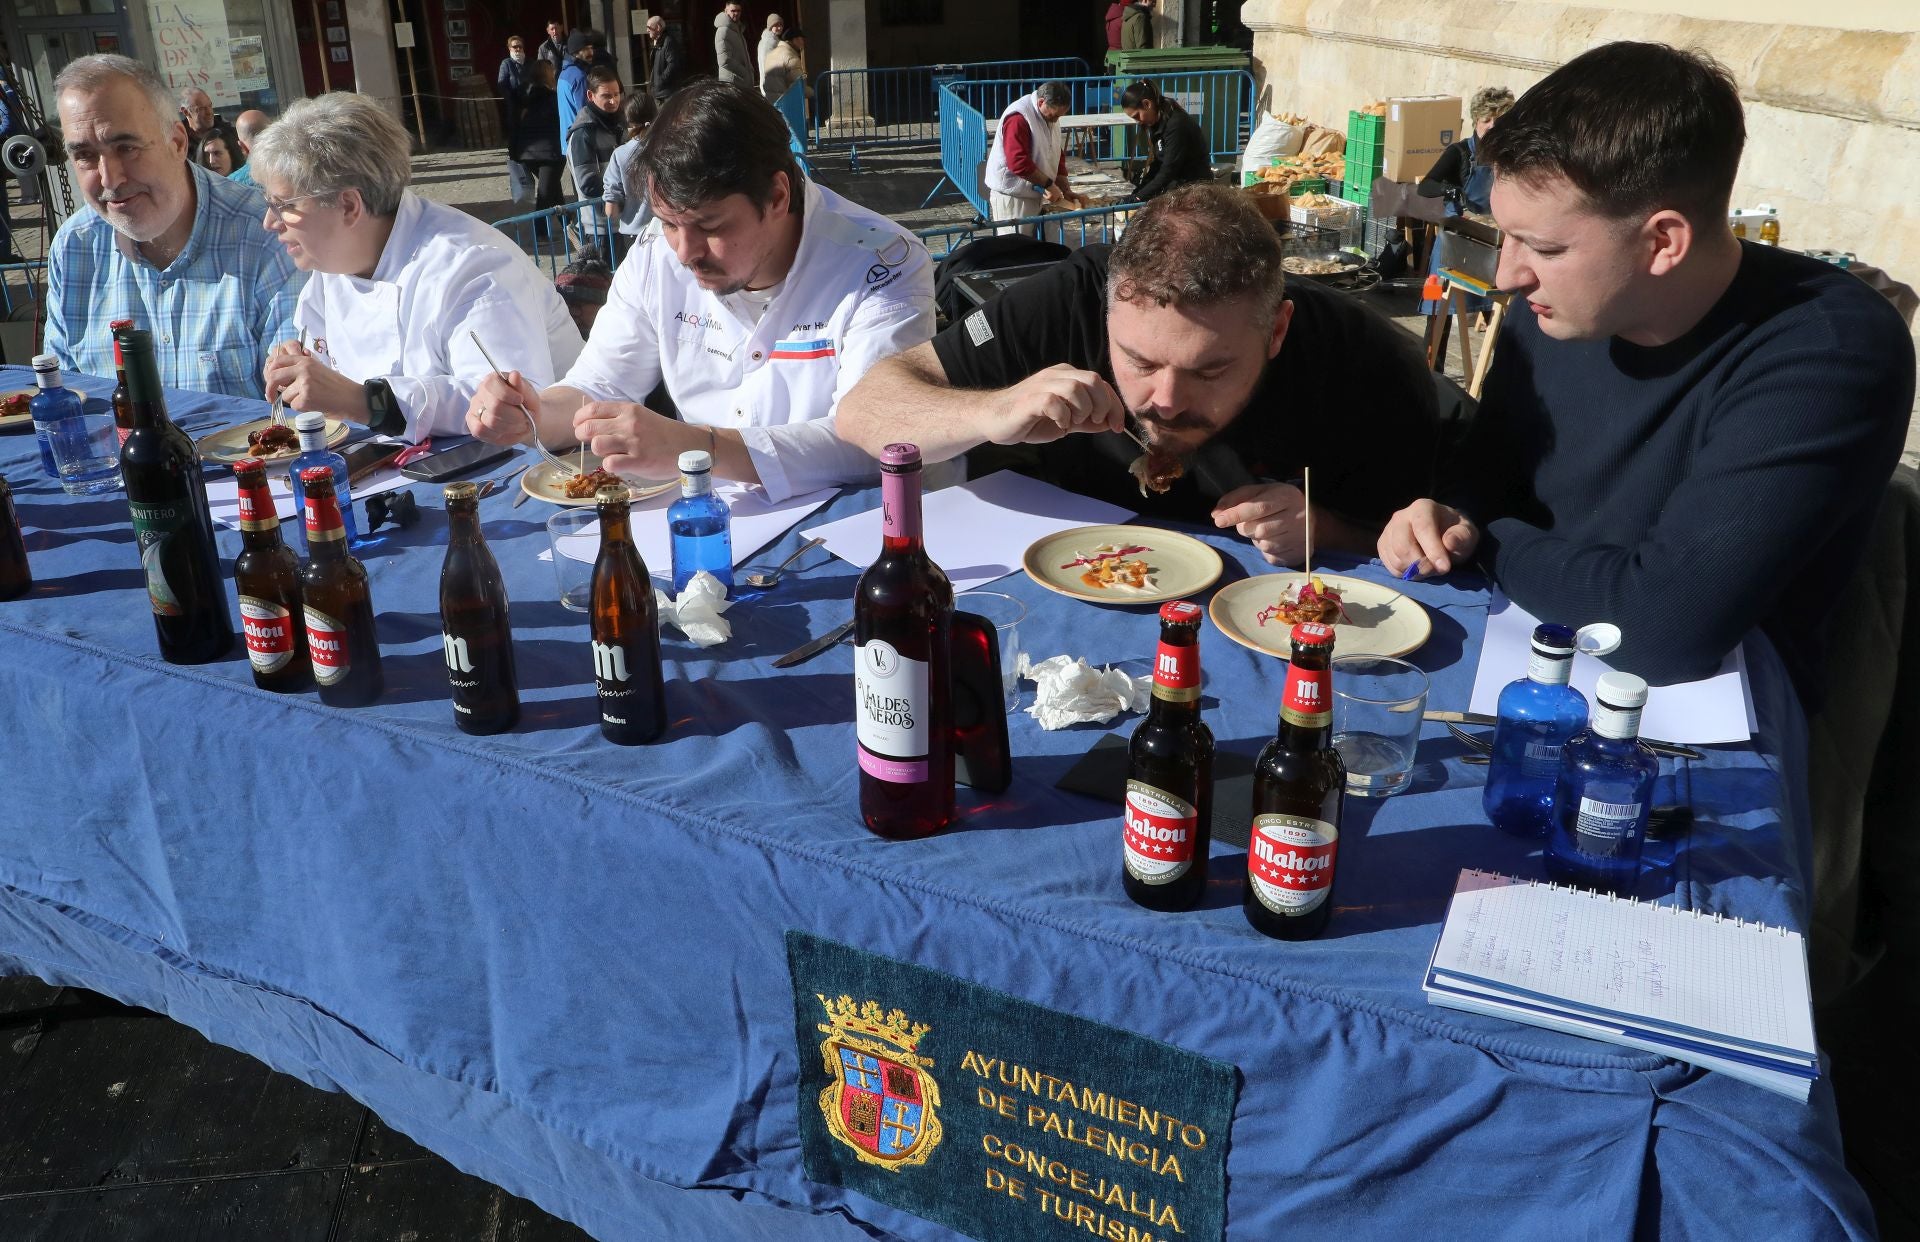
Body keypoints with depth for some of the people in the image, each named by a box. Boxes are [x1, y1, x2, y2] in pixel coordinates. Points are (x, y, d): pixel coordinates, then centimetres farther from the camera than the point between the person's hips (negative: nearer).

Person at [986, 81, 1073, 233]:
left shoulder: (1050, 117, 9)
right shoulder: (1018, 118, -20)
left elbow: (1058, 157, 16)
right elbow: (1018, 163, -28)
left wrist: (1066, 190, 5)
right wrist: (1049, 184, -23)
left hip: (1035, 195, 8)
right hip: (1011, 196, -8)